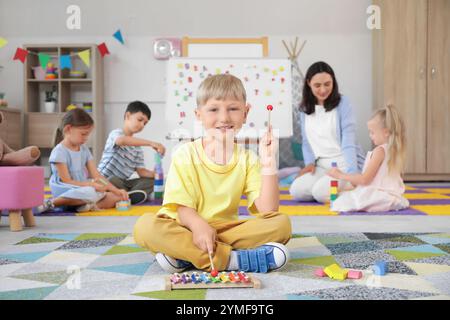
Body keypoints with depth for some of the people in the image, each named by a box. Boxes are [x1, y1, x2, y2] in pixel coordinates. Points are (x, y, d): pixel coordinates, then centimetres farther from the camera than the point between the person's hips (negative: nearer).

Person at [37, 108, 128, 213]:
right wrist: (92, 185, -29)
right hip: (67, 192, -8)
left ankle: (90, 206, -28)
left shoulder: (84, 149, 9)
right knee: (93, 193, -37)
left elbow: (96, 175, 5)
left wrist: (116, 190, -7)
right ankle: (52, 203, -22)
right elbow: (67, 182, -17)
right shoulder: (59, 152, -13)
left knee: (117, 197, -4)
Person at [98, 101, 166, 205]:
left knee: (150, 180, -7)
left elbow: (141, 171, 6)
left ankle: (125, 196, -28)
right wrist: (151, 143, -39)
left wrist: (154, 174, -17)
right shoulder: (116, 133, -9)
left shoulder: (137, 148, 14)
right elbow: (121, 140, -35)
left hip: (122, 183, 8)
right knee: (114, 181, -39)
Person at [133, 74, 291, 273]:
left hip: (226, 231, 2)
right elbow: (182, 207, -10)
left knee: (281, 224, -20)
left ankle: (184, 255, -26)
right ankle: (233, 259, -32)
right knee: (145, 226, -30)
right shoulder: (185, 155, -3)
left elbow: (268, 210, -8)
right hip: (188, 230, -2)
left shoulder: (247, 159, 3)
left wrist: (268, 162, -15)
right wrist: (198, 225, -33)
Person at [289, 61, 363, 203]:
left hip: (343, 164, -5)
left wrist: (352, 174, -26)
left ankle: (348, 190, 5)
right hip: (321, 166, 6)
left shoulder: (342, 103, -10)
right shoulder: (305, 108, 5)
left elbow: (348, 141, -16)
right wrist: (310, 162, -7)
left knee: (321, 192, -26)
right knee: (296, 191, -15)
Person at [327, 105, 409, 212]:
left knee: (343, 201, -16)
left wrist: (341, 175, -8)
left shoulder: (380, 151, -15)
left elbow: (364, 179, -16)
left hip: (380, 195, -9)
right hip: (392, 194, 9)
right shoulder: (395, 149, 11)